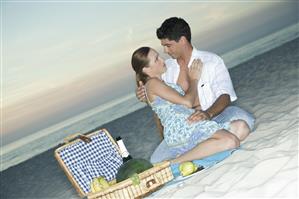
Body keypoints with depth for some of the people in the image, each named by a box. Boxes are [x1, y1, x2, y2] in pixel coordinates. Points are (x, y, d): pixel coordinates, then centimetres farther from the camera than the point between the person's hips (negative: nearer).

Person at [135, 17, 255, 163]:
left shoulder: (212, 61, -5)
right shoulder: (166, 68, 7)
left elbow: (225, 96, -15)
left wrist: (208, 114, -36)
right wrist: (146, 97, -10)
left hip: (214, 115, -2)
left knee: (244, 120, -35)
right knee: (156, 161, -21)